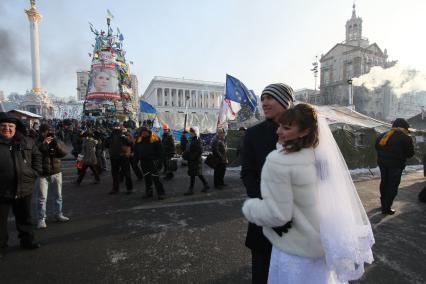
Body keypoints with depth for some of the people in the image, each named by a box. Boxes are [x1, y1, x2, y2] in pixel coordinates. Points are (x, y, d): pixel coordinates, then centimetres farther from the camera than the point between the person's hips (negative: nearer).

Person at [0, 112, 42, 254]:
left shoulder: (27, 142, 3)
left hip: (24, 188, 3)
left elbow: (37, 155, 15)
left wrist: (35, 172, 3)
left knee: (24, 217, 18)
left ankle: (27, 240, 34)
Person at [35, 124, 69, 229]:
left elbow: (64, 153, -8)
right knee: (41, 198, -2)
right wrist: (44, 144, -28)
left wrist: (57, 145, -22)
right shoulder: (37, 143, -4)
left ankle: (58, 215, 26)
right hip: (42, 174, -3)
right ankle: (41, 219, 9)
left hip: (56, 173, 3)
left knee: (58, 196, 12)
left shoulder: (57, 141, 4)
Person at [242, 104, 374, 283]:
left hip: (295, 250, -6)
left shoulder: (278, 161, -27)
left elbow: (277, 214, -24)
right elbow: (338, 199, 6)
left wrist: (248, 207, -9)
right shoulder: (321, 155, -4)